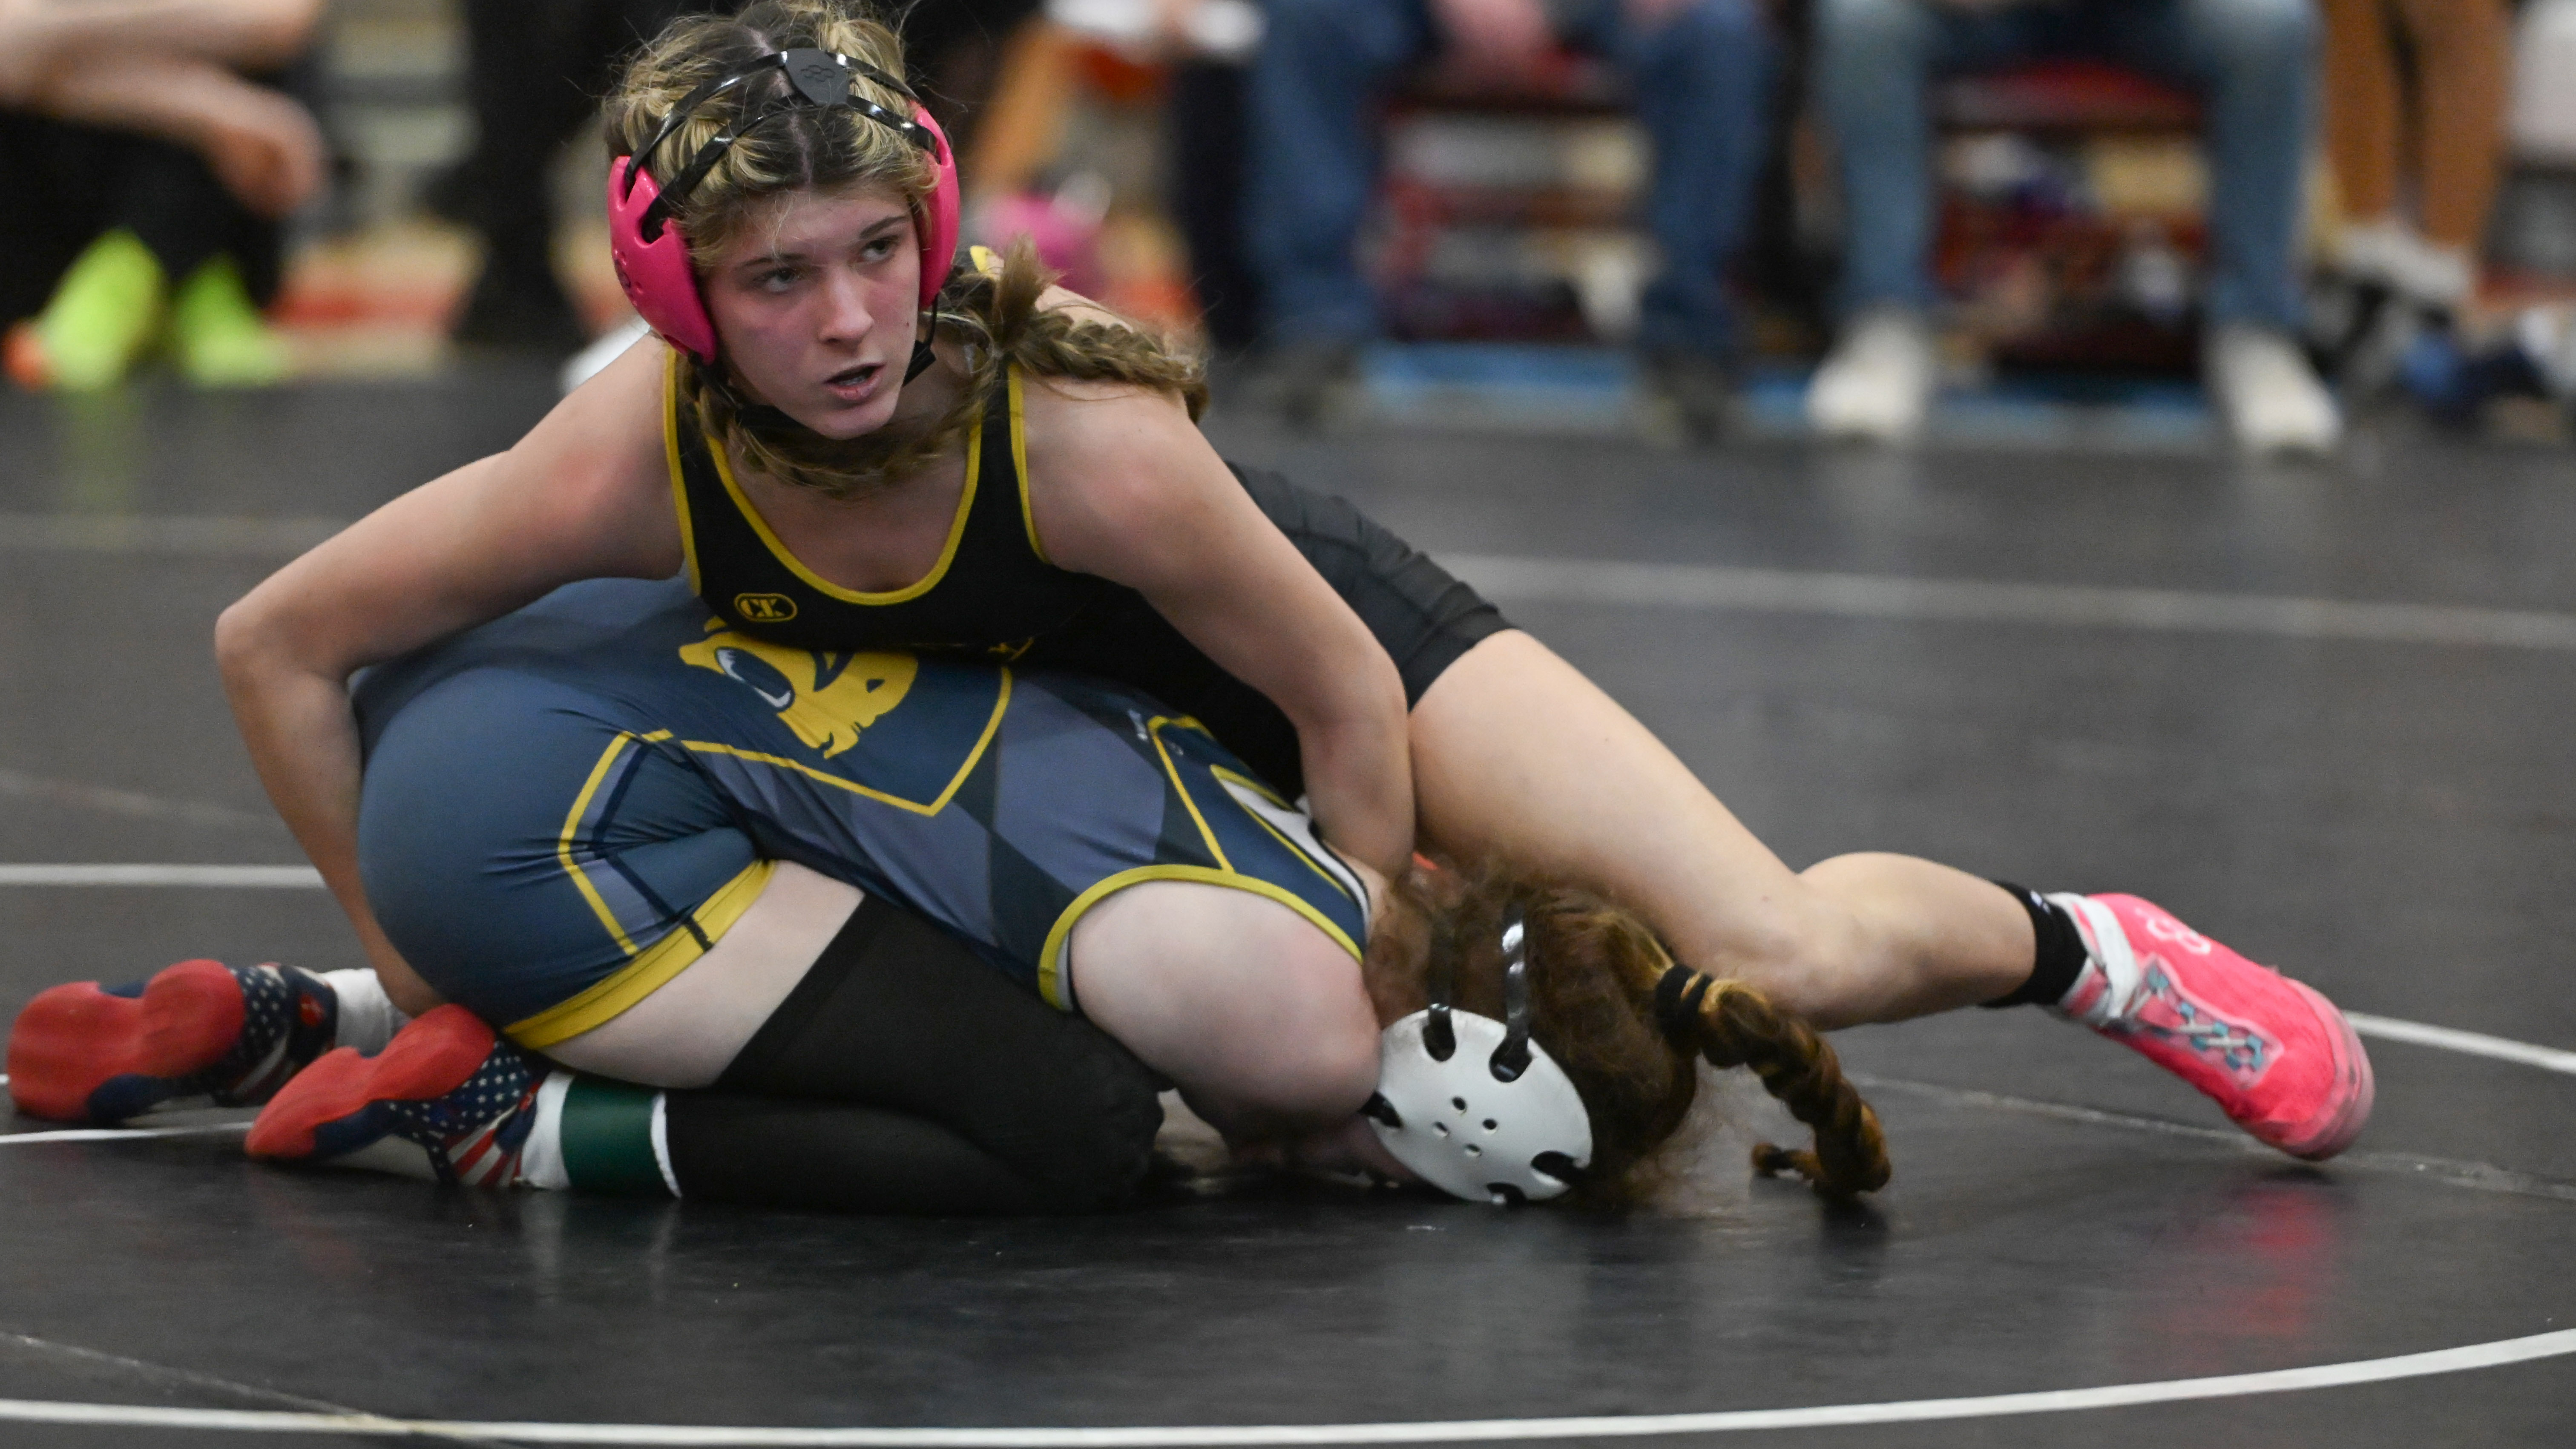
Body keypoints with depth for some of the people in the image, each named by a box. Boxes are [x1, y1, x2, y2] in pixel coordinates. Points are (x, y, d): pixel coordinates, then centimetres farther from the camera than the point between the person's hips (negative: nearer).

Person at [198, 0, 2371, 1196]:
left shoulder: (1082, 439, -40)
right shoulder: (632, 464, -32)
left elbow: (1340, 702, -24)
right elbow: (274, 646, -19)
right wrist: (408, 960, -14)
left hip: (1312, 629, -3)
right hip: (986, 741, 3)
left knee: (1781, 957, -15)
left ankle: (2079, 950, 16)